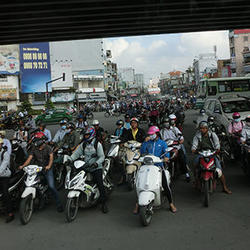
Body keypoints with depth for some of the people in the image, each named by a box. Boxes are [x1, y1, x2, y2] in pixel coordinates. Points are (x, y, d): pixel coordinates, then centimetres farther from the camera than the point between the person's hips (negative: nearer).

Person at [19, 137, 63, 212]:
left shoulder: (47, 147, -6)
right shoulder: (34, 148, 6)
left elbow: (51, 156, -21)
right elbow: (30, 158, -1)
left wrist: (49, 166, -39)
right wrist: (23, 166, -17)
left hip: (47, 169, -4)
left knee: (51, 186, -13)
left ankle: (59, 204, -1)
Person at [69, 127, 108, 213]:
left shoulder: (97, 144, -7)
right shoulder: (83, 144, 8)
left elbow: (102, 156, -9)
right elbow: (76, 153, 3)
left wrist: (96, 163, -27)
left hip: (96, 167, -5)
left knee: (100, 184, -11)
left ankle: (104, 203, -3)